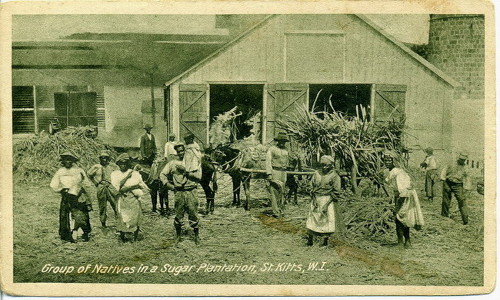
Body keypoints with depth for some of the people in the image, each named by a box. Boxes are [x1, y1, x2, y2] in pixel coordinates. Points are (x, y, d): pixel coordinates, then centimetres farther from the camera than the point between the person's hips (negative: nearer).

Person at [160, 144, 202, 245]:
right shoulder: (172, 163, 9)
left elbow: (198, 176, -6)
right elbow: (162, 174, 12)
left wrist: (186, 171, -12)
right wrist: (167, 184, -1)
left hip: (191, 192, -1)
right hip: (179, 193, 1)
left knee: (193, 214, -1)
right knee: (178, 215, 4)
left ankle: (196, 236, 11)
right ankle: (178, 235, 20)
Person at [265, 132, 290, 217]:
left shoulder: (286, 151, 16)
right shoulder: (272, 149, -2)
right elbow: (268, 162, -7)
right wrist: (269, 174, -14)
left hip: (283, 173, 6)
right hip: (274, 172, -6)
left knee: (282, 192, 7)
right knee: (274, 192, -9)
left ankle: (280, 210, 14)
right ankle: (276, 212, -10)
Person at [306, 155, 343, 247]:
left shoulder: (334, 176, -6)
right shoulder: (317, 174, 5)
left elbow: (335, 192, -7)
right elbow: (312, 187, 11)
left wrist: (327, 204, -12)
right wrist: (314, 200, -2)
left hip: (328, 200, -3)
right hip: (316, 199, 3)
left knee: (327, 220, 0)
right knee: (312, 219, -1)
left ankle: (325, 241, 12)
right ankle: (310, 239, 4)